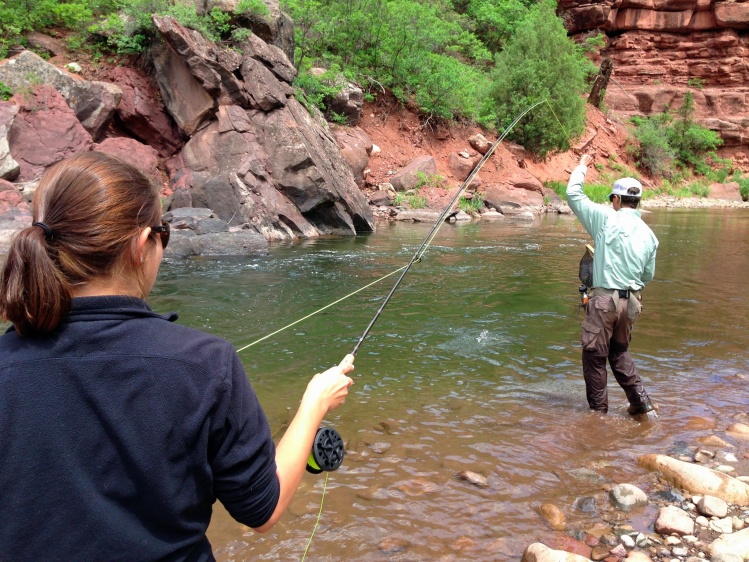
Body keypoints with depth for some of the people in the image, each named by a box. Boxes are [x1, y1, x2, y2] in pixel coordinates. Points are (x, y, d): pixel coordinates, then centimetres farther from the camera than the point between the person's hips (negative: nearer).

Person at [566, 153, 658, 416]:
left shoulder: (608, 219, -9)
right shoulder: (648, 234, 7)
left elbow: (573, 195, -4)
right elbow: (648, 275, 13)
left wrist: (582, 166, 10)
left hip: (605, 298, -6)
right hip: (633, 301, 6)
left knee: (594, 355, 6)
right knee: (620, 352, 23)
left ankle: (598, 410, 13)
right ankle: (641, 401, 16)